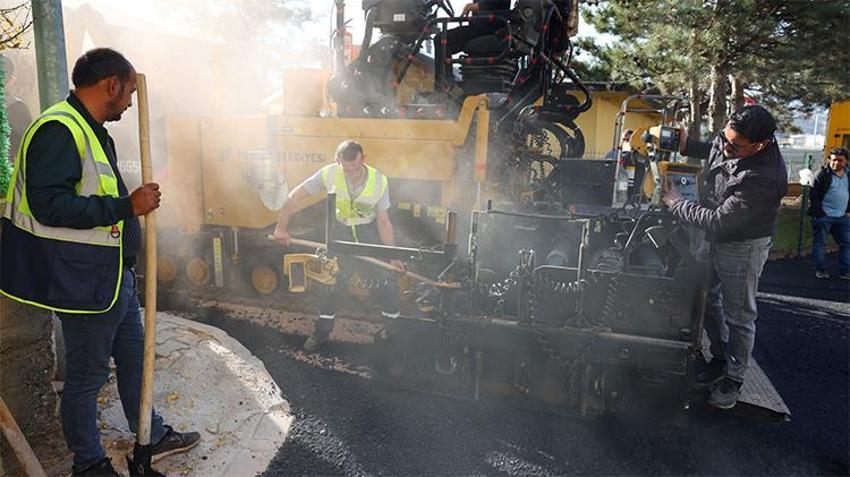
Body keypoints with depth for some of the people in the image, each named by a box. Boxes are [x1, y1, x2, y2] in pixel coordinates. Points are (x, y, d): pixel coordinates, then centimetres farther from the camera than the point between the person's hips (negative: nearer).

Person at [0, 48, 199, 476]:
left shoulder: (93, 132, 15)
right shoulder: (58, 130, -19)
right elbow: (49, 204, -29)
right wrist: (126, 206, -28)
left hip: (115, 276, 10)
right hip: (85, 282, -10)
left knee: (133, 358, 20)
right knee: (86, 376, 7)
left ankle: (152, 438, 37)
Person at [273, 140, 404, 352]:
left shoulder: (379, 181, -20)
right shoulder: (329, 174, -22)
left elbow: (383, 221, -12)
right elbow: (294, 196, -14)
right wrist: (281, 228, -17)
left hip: (369, 232, 0)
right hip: (340, 231, 1)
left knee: (386, 280, -4)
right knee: (331, 281, 4)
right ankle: (322, 331, 23)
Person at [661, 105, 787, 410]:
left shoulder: (765, 178, -36)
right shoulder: (730, 136, -12)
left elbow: (718, 221, -31)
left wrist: (677, 203, -18)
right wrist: (686, 144, -6)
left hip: (742, 245, -8)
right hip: (714, 237, 8)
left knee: (738, 315, 6)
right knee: (708, 299, 20)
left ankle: (734, 379, 24)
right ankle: (720, 359, 39)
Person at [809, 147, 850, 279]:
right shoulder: (823, 174, -7)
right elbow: (814, 195, -8)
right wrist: (819, 212, -13)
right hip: (823, 216, -5)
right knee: (820, 243, 1)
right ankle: (820, 270, 12)